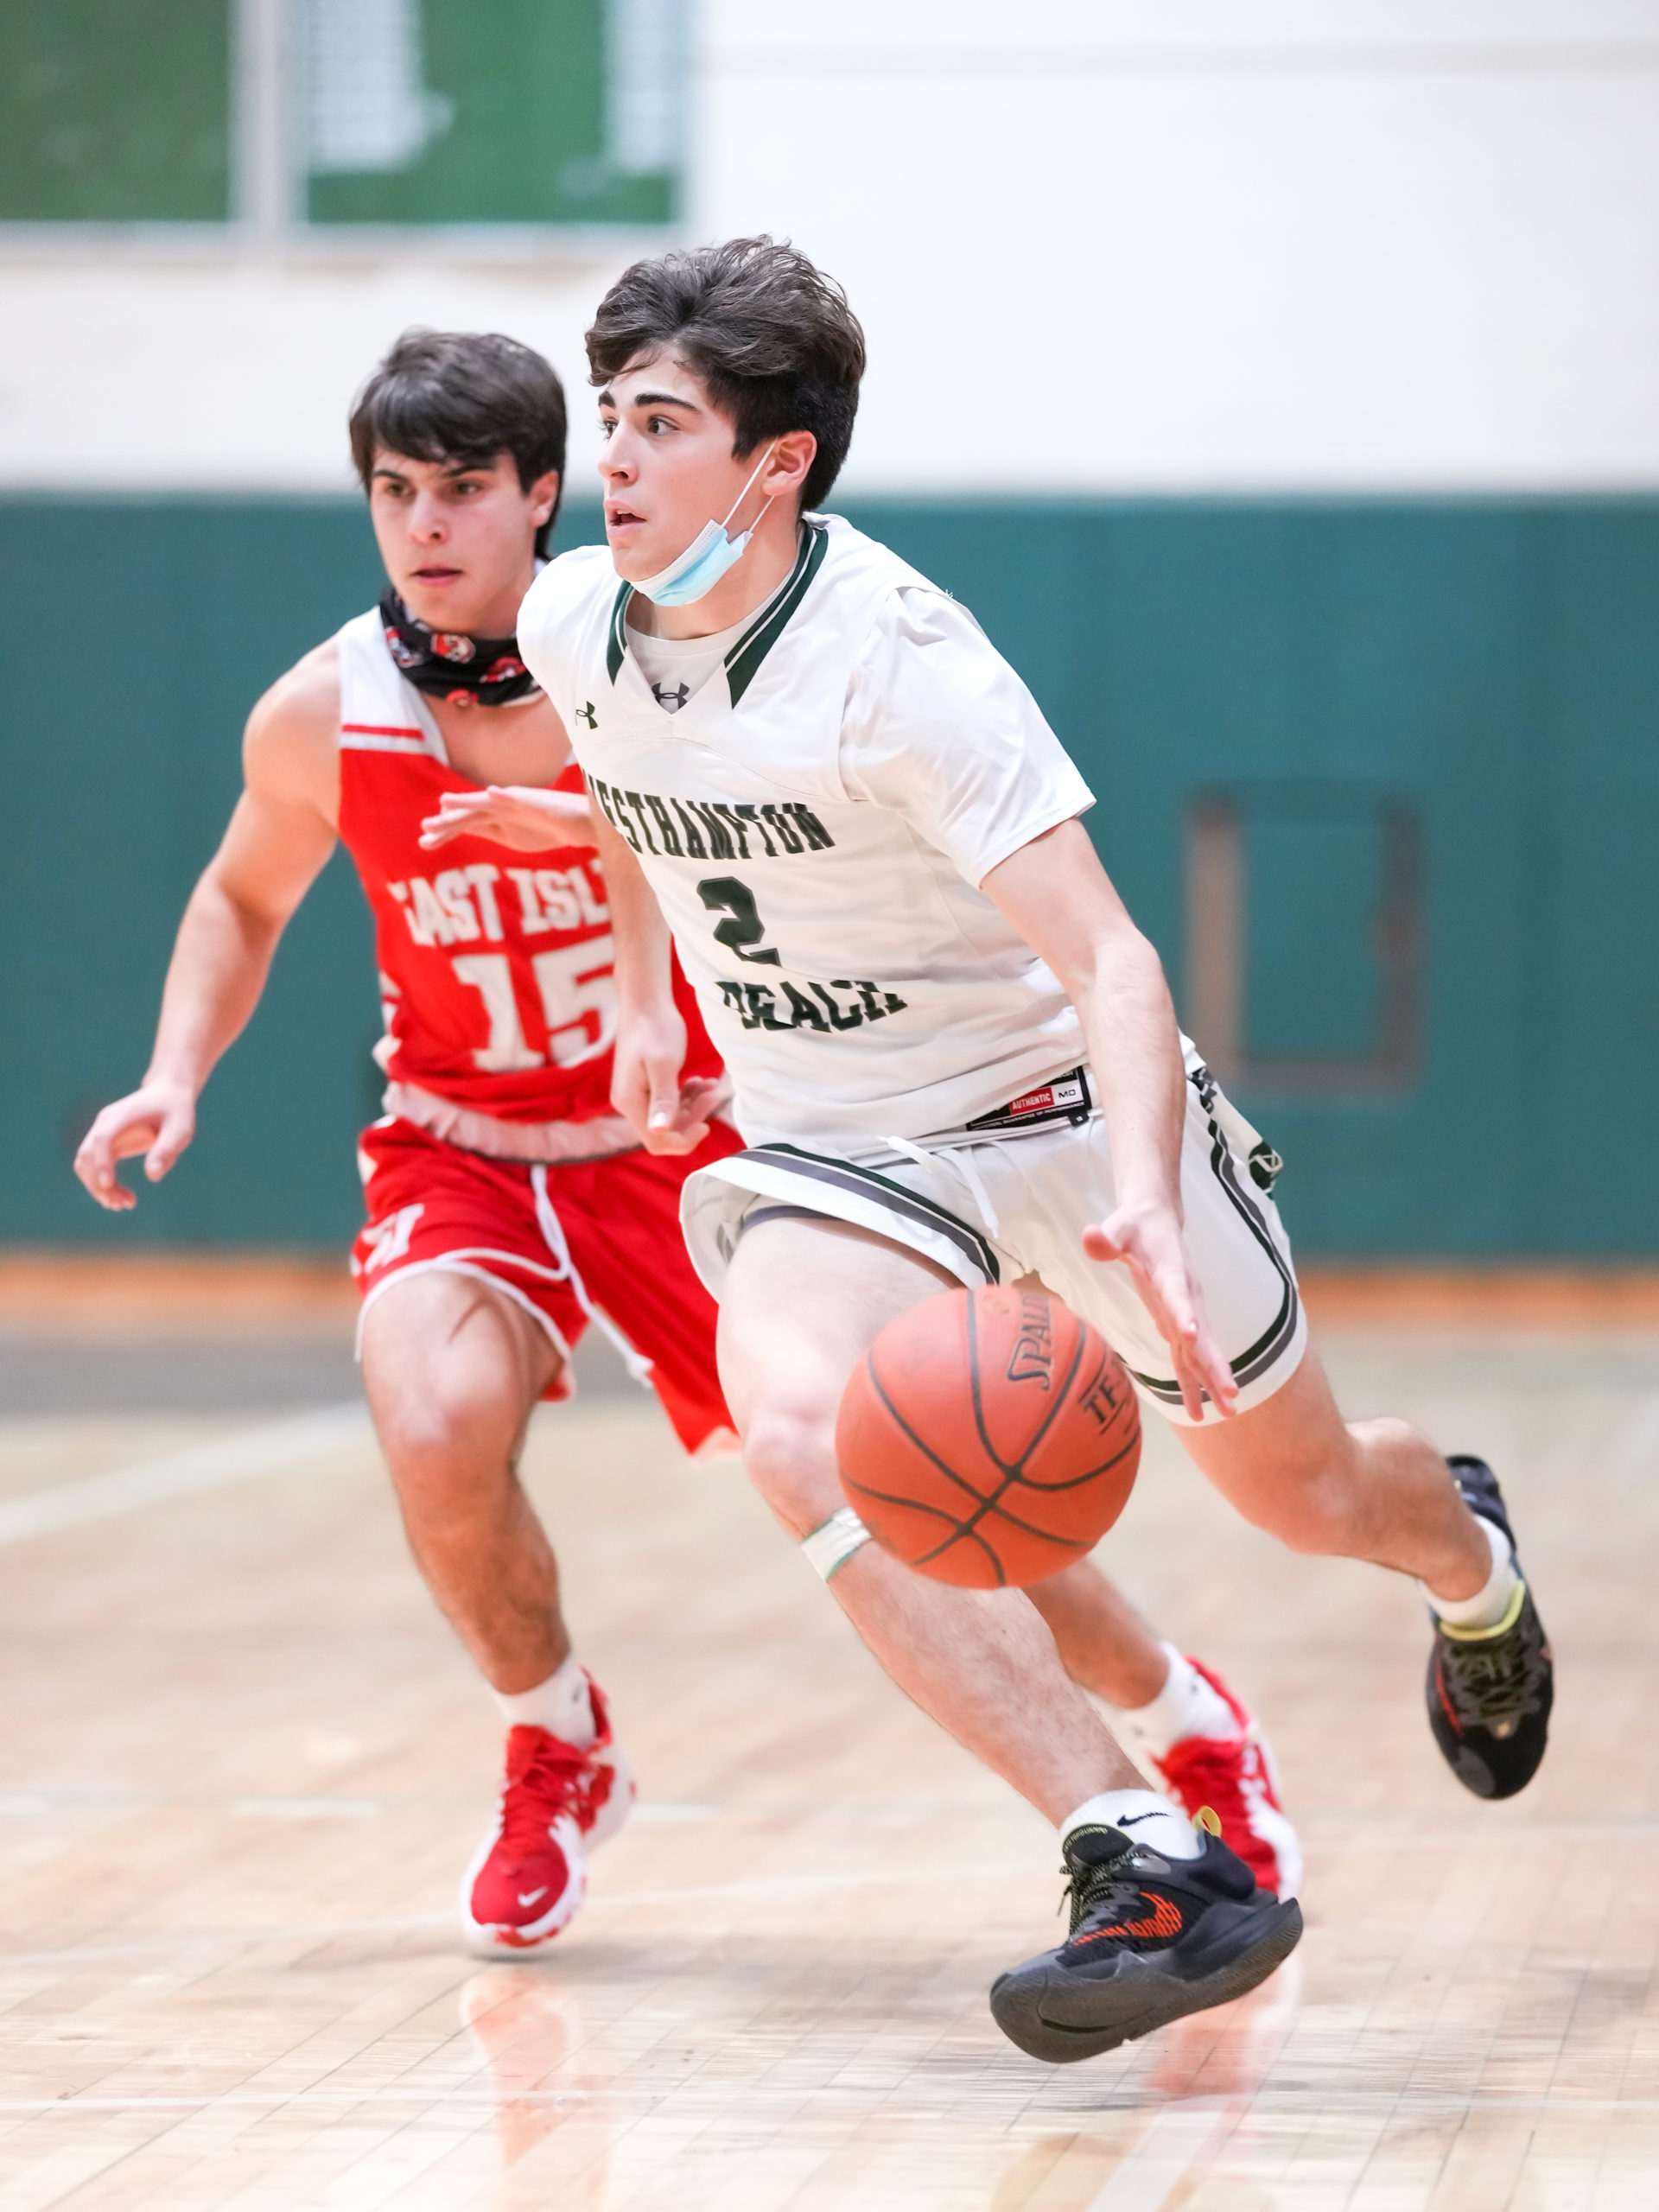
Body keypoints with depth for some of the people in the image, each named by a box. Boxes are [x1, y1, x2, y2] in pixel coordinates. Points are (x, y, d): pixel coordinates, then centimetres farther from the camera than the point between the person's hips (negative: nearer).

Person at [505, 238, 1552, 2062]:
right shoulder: (576, 627, -10)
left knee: (1300, 1491, 12)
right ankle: (1149, 1868, -32)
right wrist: (642, 996, 15)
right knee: (791, 1418, -30)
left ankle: (1469, 1557, 55)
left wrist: (1140, 1207, -49)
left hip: (1058, 1102, -4)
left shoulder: (898, 661, -28)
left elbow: (1112, 966, -33)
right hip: (832, 1151, 4)